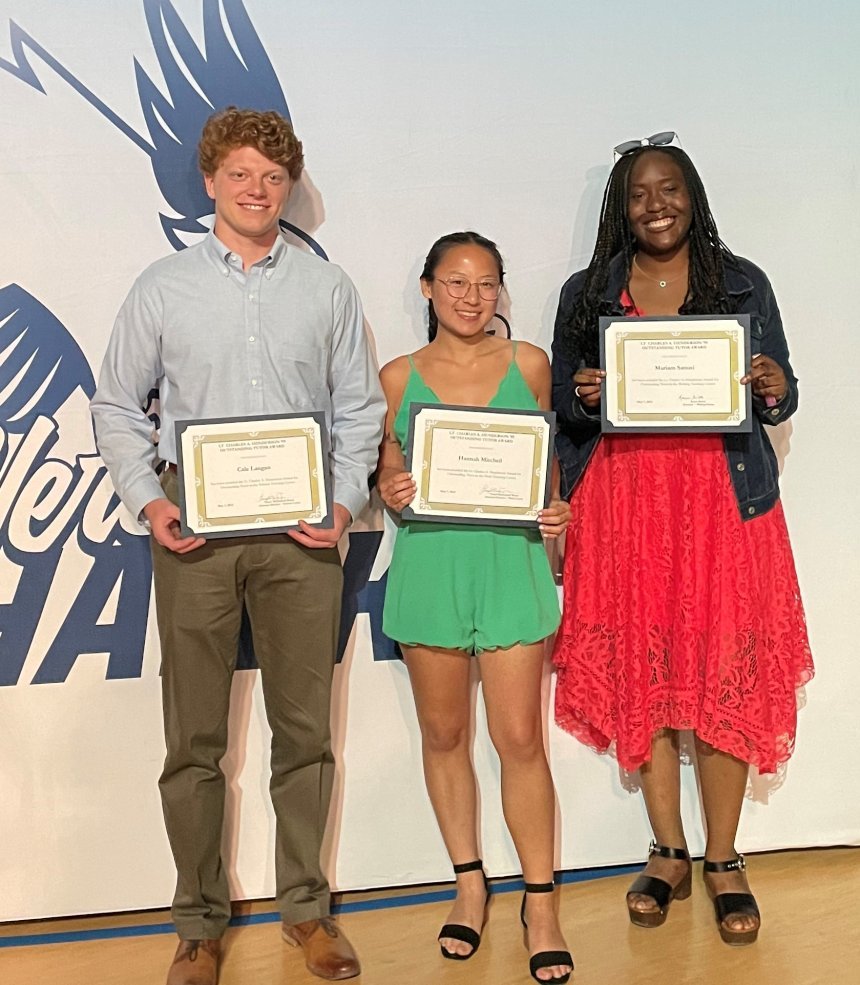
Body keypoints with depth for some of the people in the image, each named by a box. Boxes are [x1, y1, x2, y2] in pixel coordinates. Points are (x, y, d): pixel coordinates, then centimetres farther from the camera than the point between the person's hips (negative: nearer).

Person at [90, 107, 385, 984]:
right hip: (193, 533, 0)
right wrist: (147, 501, -7)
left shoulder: (327, 288, 9)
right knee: (194, 739, 5)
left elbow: (358, 409, 9)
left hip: (300, 533, 1)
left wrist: (345, 500, -5)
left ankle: (305, 905, 24)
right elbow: (116, 408, 8)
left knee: (305, 729, 8)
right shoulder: (162, 288, 6)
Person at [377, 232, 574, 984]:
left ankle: (541, 902, 13)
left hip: (509, 562, -1)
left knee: (520, 738, -1)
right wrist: (390, 492, -12)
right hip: (429, 564, 1)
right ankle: (469, 881, 29)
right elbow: (387, 471, 10)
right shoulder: (399, 378, 4)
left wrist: (554, 513, -8)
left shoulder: (527, 364, 4)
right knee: (443, 734, 11)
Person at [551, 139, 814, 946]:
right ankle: (667, 854, 21)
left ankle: (723, 862, 15)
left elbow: (778, 400, 8)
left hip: (722, 500, -1)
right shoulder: (586, 293, 9)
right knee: (640, 676, 5)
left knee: (726, 679, -1)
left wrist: (774, 390, -15)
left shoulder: (742, 283, 7)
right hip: (622, 502, 1)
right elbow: (559, 404, 10)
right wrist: (582, 397, -12)